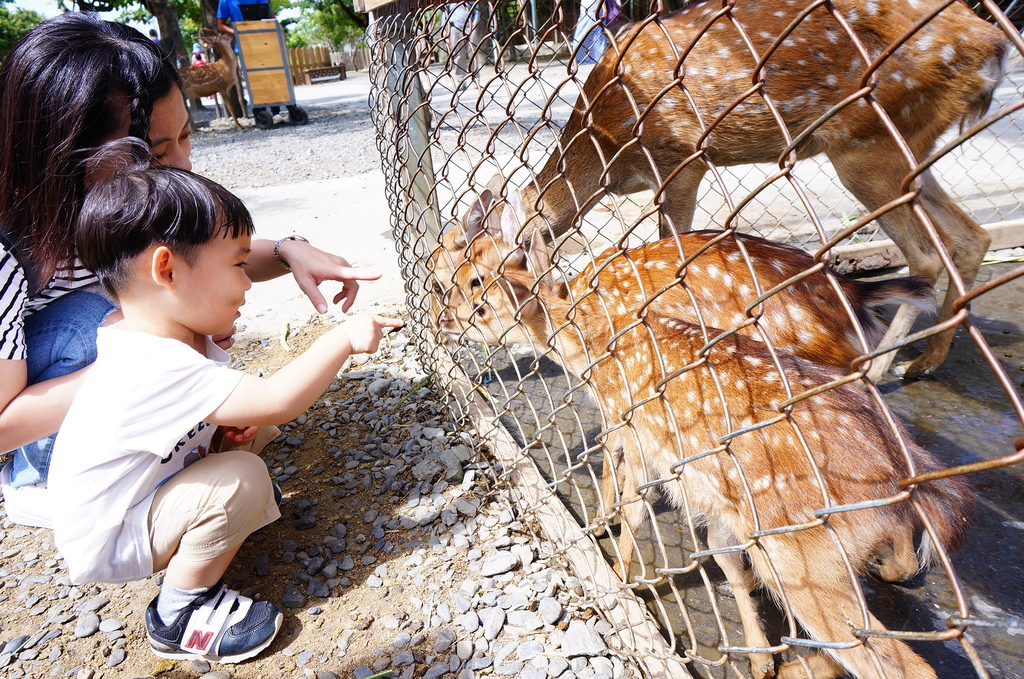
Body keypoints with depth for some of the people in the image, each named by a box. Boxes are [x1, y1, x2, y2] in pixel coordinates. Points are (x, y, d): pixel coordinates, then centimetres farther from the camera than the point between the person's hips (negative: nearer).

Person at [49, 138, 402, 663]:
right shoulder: (156, 368, -37)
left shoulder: (175, 336, -7)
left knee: (238, 440, 5)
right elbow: (277, 401, -40)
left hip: (146, 485, 9)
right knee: (242, 479, -27)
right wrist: (343, 339, -31)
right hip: (107, 545, -9)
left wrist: (229, 423, -11)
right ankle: (177, 618, -6)